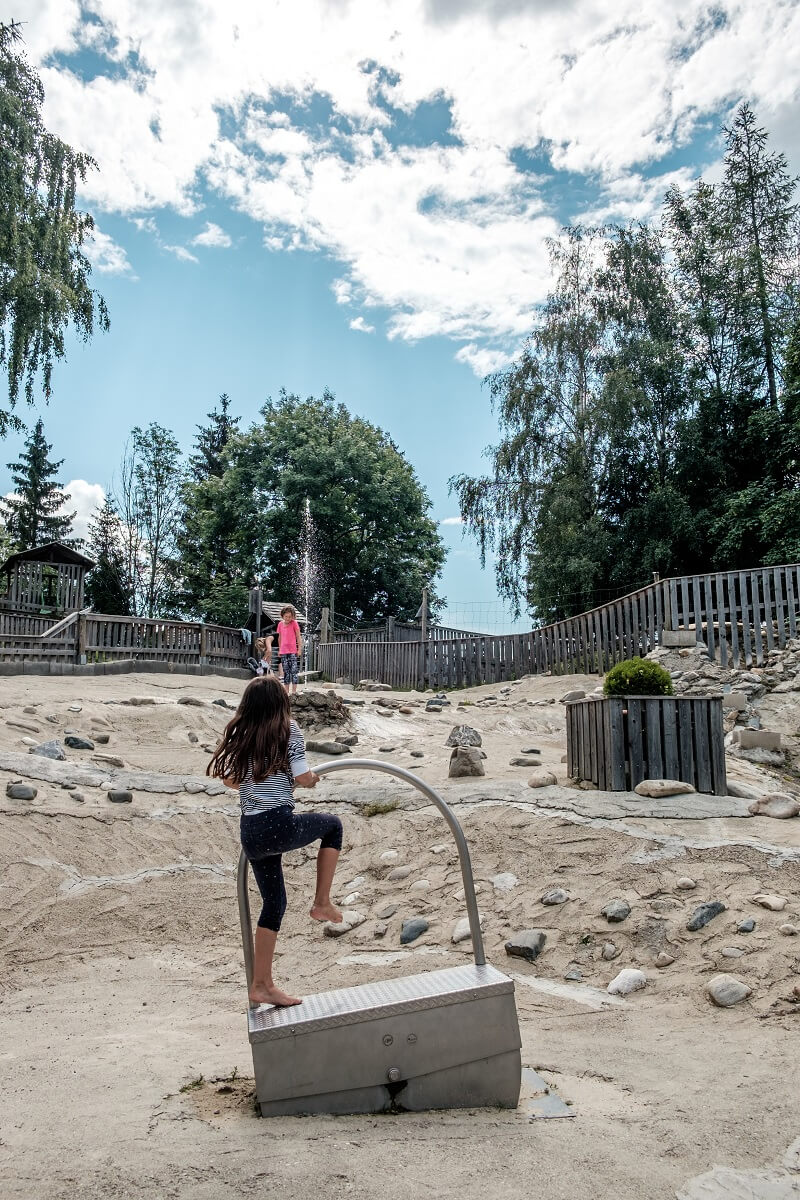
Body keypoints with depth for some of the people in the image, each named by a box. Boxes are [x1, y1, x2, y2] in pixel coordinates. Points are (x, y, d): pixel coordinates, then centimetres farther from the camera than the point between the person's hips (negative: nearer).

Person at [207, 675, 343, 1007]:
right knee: (332, 824, 23)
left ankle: (262, 985, 24)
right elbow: (303, 778, -11)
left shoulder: (238, 735, 8)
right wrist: (314, 778, 11)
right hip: (279, 825, -6)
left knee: (274, 903, 19)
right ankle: (322, 903, 17)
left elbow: (229, 779, 15)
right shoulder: (287, 731, -7)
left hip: (249, 831, 6)